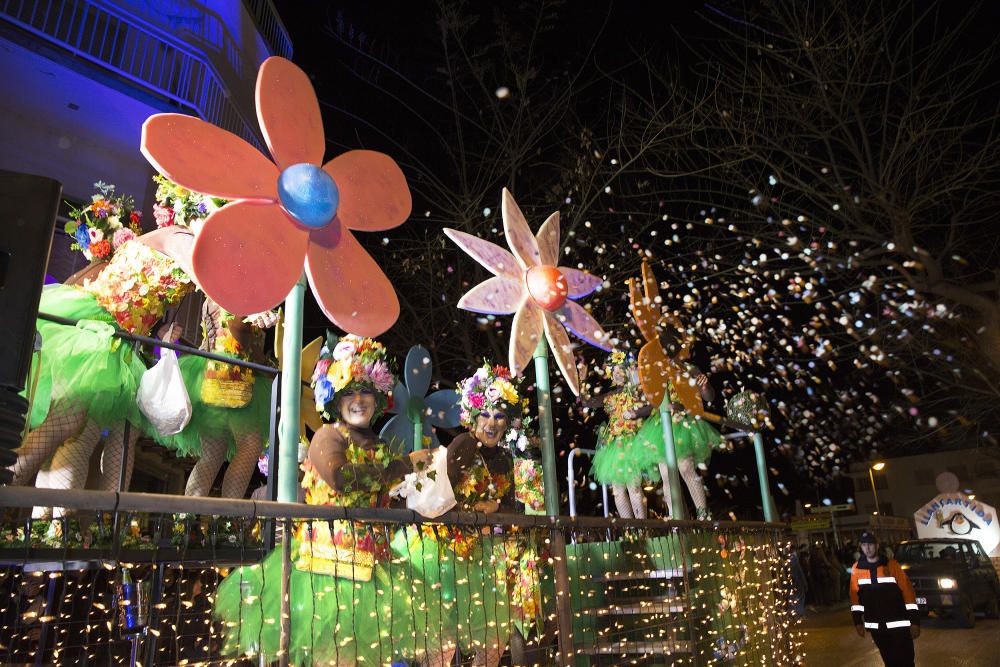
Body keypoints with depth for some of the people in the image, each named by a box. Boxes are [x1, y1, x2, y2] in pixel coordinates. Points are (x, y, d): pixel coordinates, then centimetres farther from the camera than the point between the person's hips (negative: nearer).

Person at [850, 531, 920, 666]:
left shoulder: (891, 564, -7)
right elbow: (855, 595, 6)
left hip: (898, 624, -3)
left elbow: (907, 590, -7)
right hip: (876, 626, 3)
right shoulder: (857, 568, 1)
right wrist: (858, 621, 4)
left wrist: (915, 621, -9)